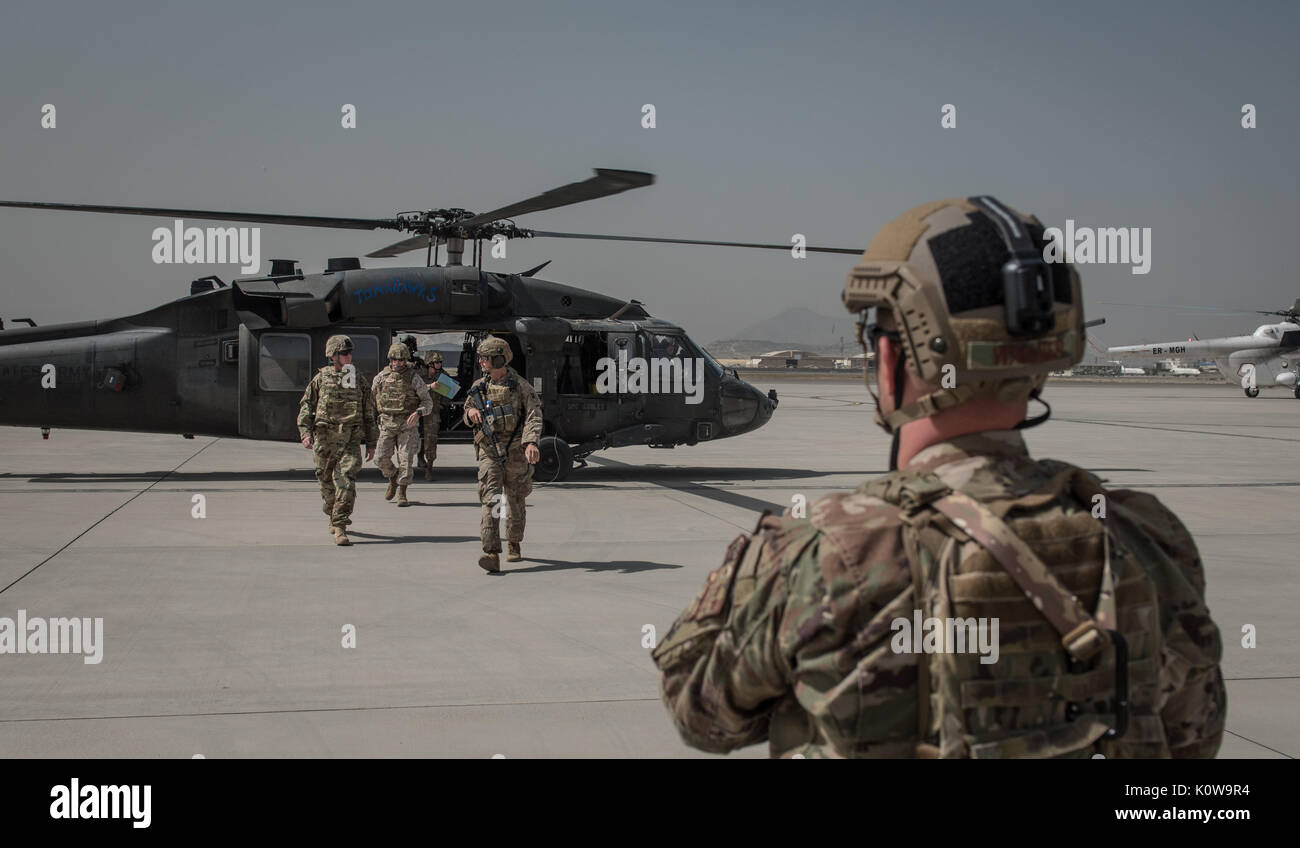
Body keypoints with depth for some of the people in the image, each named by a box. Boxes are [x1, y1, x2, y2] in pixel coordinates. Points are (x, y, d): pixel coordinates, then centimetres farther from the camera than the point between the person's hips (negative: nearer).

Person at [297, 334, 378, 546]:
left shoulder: (359, 382, 10)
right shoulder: (321, 379, 6)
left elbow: (370, 414, 15)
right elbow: (306, 406, 5)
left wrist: (371, 443, 14)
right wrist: (305, 432, -9)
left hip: (351, 440, 0)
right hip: (325, 438, 0)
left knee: (346, 480, -14)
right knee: (327, 481, 9)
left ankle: (339, 528, -15)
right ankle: (334, 517, 33)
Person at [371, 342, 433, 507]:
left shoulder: (414, 378, -3)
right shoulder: (382, 376, 4)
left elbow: (428, 401, -1)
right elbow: (371, 397, 18)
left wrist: (418, 413, -20)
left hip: (407, 424, -2)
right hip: (386, 423, 2)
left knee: (405, 459, -6)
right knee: (383, 459, -1)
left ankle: (402, 494, 2)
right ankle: (393, 479, 28)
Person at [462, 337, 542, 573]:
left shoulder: (521, 386, -5)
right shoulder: (479, 387, 8)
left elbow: (534, 415, -14)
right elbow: (467, 418, 20)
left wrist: (531, 442, -31)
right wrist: (471, 412, -6)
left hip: (515, 451, -2)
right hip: (489, 451, 2)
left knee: (515, 501, 12)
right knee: (490, 500, -13)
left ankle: (513, 545, 35)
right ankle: (492, 555, -22)